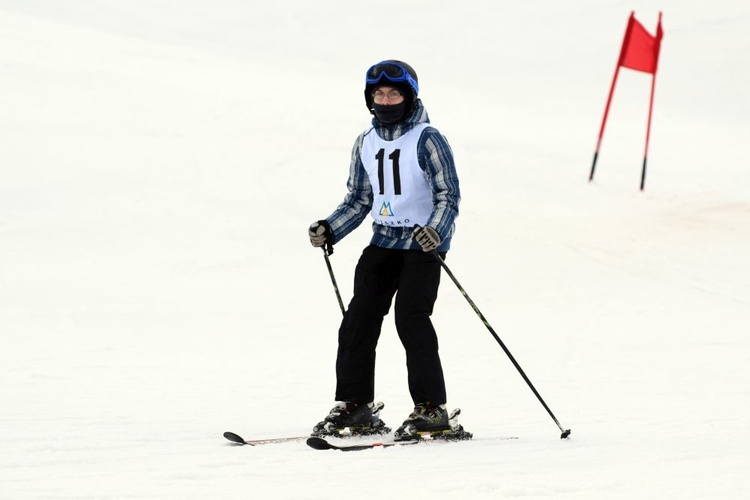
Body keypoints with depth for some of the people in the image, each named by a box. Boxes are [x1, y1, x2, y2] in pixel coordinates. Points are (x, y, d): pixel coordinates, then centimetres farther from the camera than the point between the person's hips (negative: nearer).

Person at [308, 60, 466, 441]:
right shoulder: (366, 144, 11)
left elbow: (448, 195, -13)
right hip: (383, 241, 7)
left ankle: (431, 410, -12)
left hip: (424, 243, -7)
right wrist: (329, 230, 3)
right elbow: (359, 200, 18)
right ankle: (355, 406, 10)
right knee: (359, 319, 0)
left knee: (410, 318, -17)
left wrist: (435, 229, -31)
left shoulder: (427, 141, -9)